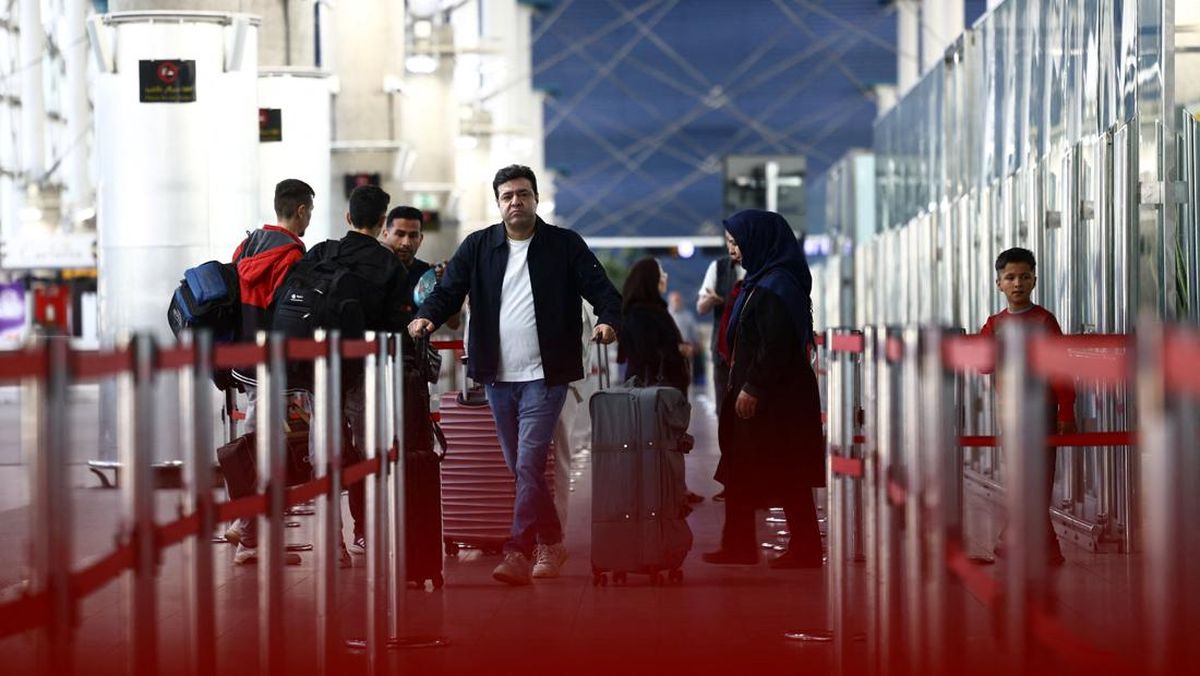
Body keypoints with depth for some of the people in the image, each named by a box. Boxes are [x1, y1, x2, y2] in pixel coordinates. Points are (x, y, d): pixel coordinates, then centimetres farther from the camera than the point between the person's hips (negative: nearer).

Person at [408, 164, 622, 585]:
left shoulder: (564, 246, 2)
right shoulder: (477, 247, 8)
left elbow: (601, 289, -2)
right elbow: (449, 291, 4)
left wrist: (608, 319, -23)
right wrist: (427, 317, -17)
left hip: (544, 376, -4)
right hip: (498, 377, 4)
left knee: (528, 466, -14)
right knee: (520, 468, 12)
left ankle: (518, 553, -17)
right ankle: (551, 543, 26)